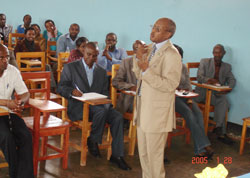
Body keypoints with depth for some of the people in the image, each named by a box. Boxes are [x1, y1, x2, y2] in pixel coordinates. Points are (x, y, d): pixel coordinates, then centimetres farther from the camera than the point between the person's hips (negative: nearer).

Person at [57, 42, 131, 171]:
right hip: (78, 107, -4)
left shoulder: (101, 72, 18)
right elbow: (60, 87, 1)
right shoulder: (70, 67, 7)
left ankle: (117, 155, -14)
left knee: (118, 117, -22)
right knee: (101, 111, -34)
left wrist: (105, 104, -8)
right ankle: (93, 141, -10)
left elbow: (105, 92, 15)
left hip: (98, 105, 5)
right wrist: (71, 91, -23)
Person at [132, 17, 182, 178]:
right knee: (143, 153, 20)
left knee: (154, 154, 5)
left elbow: (170, 85, -22)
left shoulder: (171, 54, -17)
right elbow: (139, 76, 15)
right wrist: (139, 58, -2)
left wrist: (147, 71, -27)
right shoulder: (150, 49, 9)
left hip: (157, 112, -8)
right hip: (143, 108, 8)